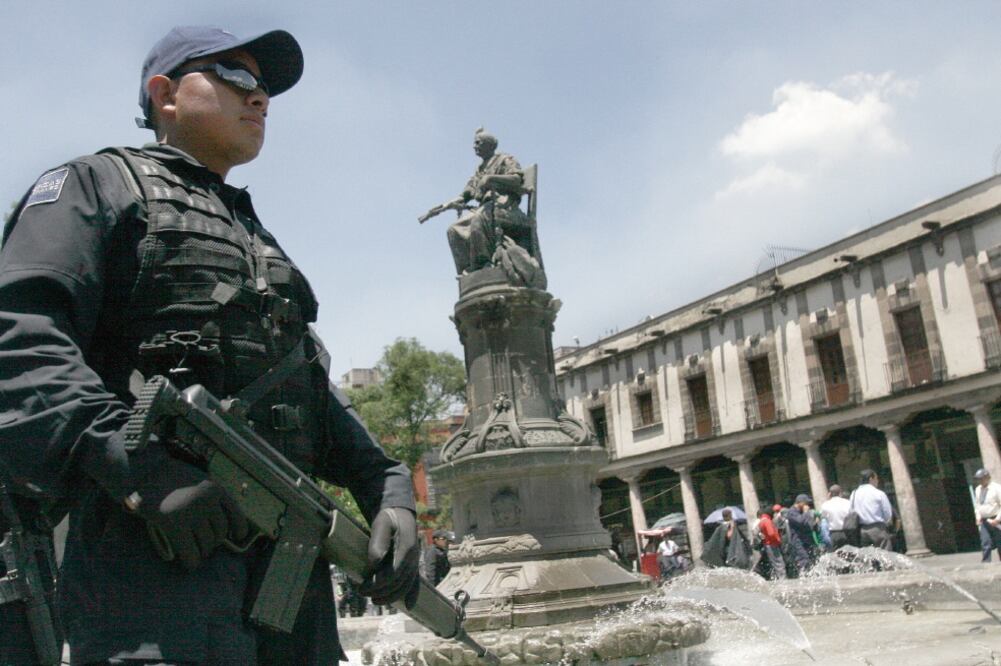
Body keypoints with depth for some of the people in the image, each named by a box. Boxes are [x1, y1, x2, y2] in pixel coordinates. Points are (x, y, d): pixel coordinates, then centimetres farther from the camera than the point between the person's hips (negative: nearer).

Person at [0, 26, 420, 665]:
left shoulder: (262, 238, 30)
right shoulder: (100, 184, 8)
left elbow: (315, 385, 24)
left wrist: (387, 489, 7)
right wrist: (131, 461, -24)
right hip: (154, 538, -7)